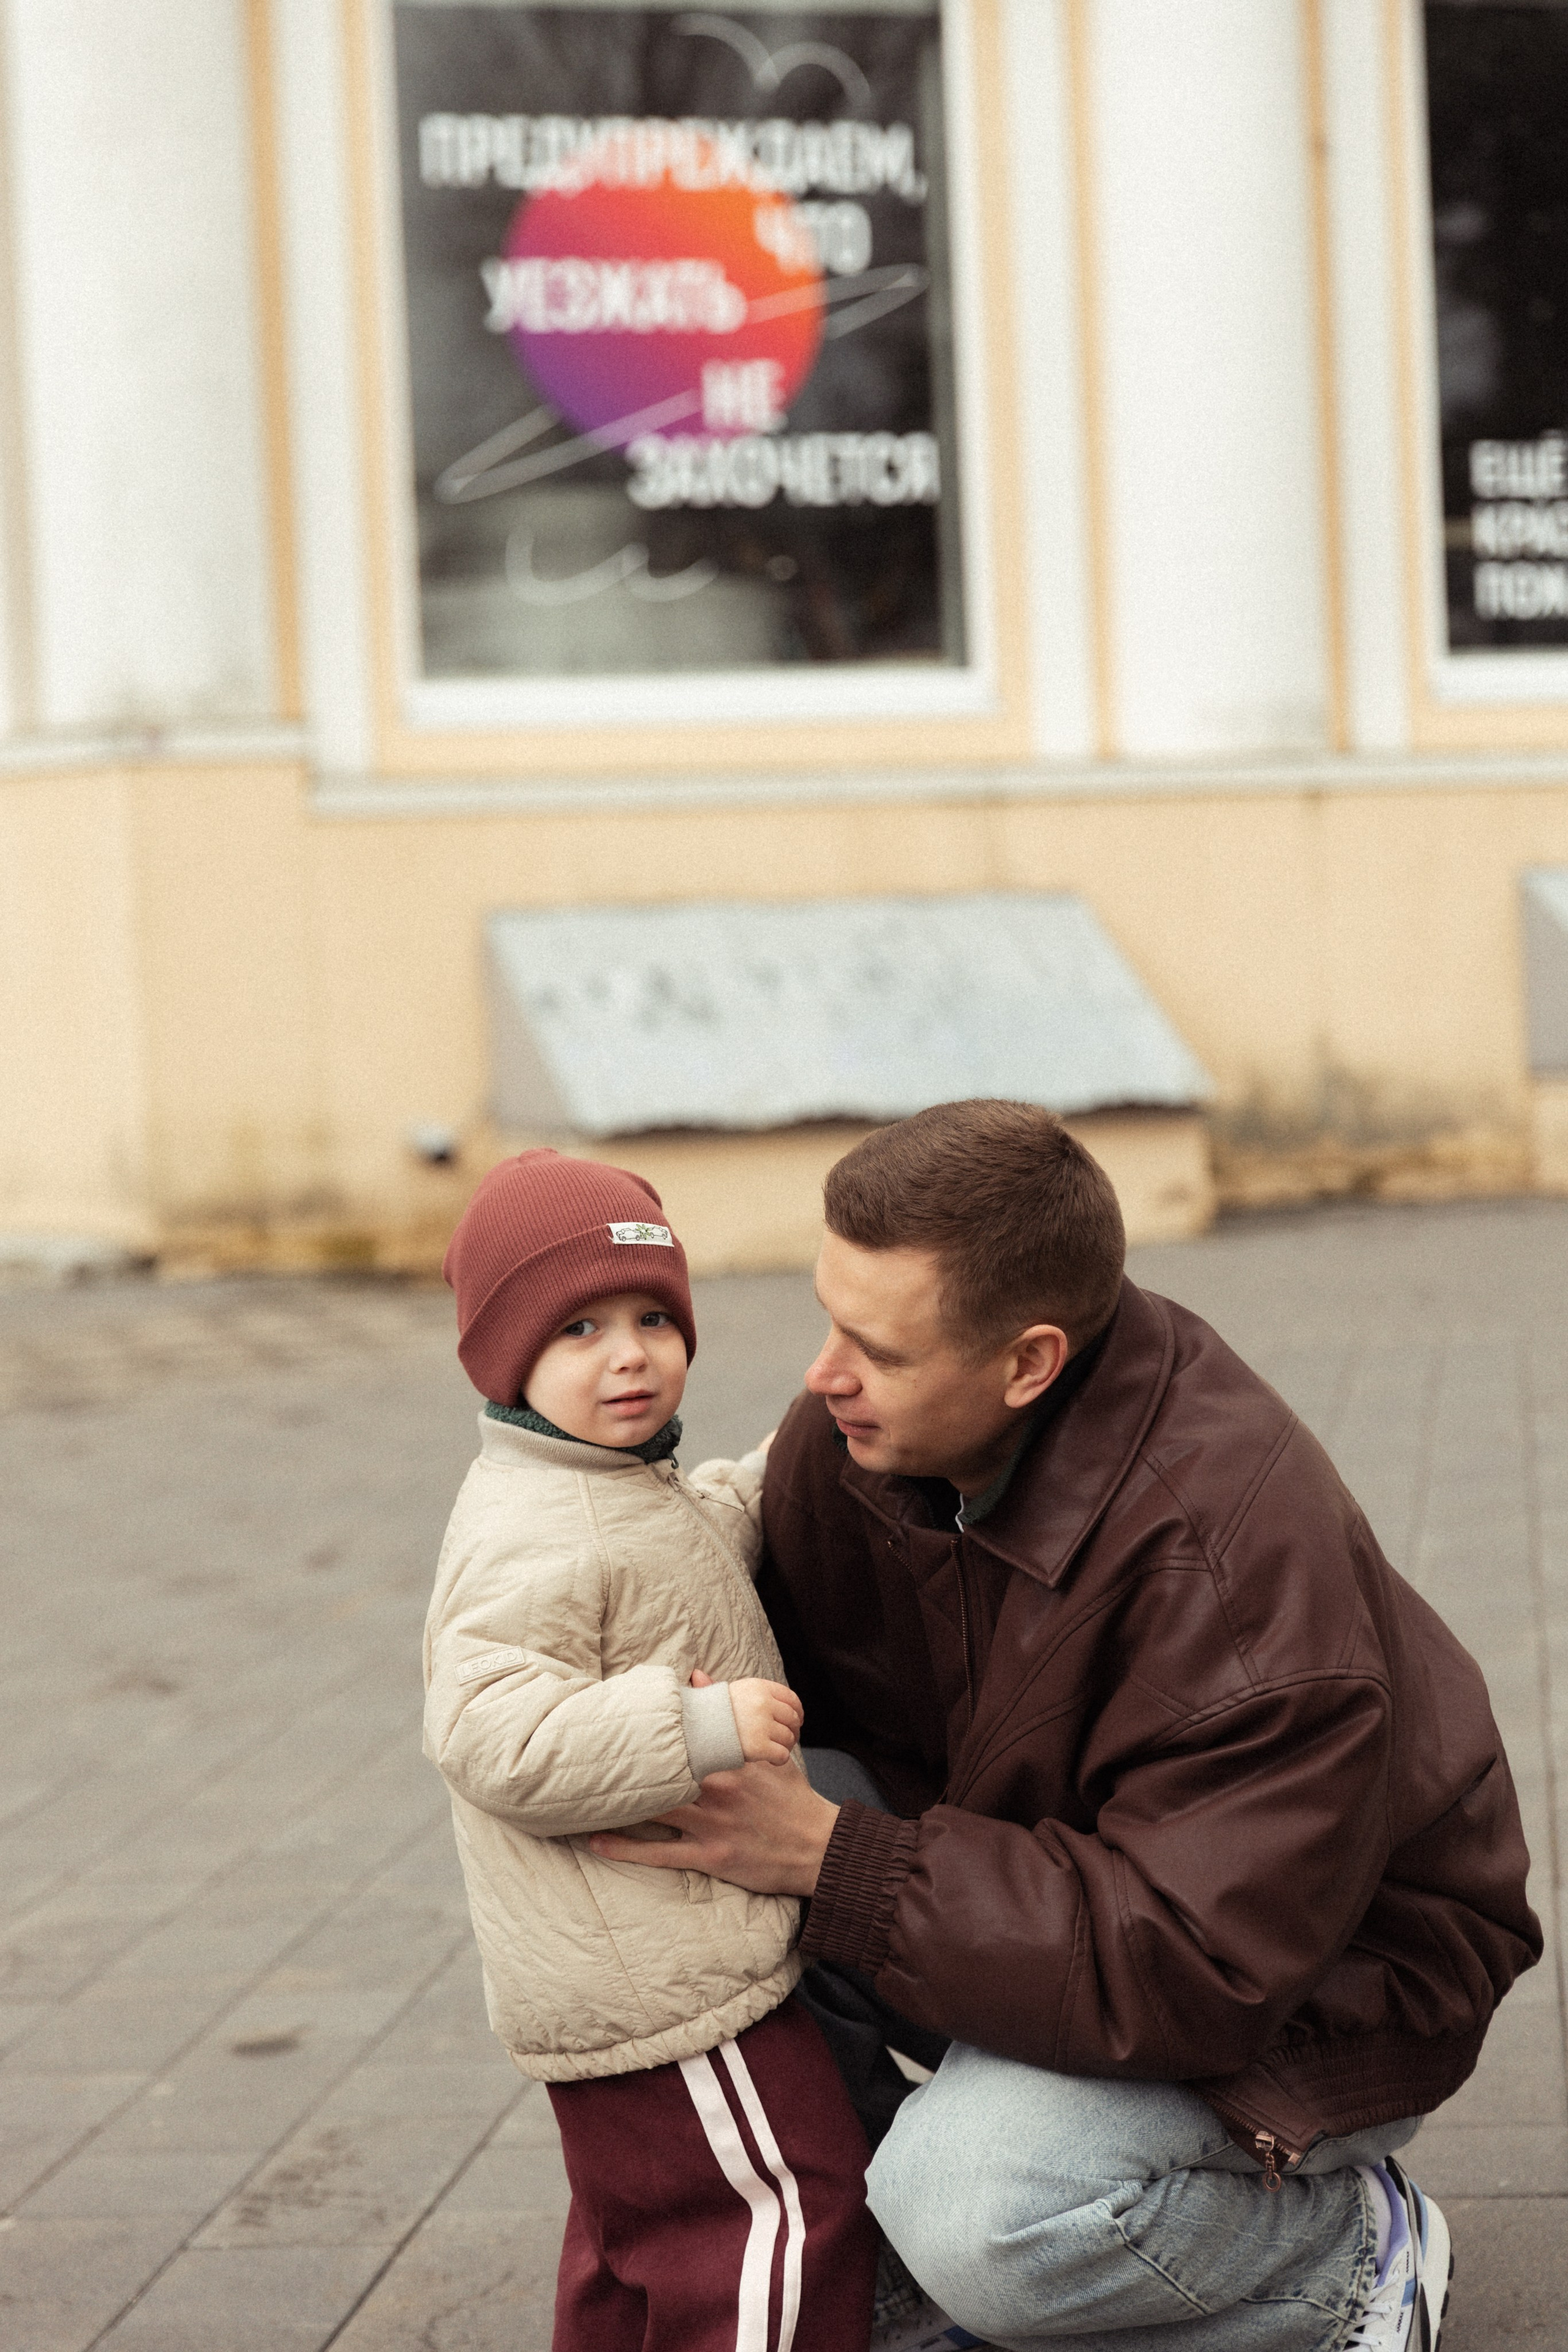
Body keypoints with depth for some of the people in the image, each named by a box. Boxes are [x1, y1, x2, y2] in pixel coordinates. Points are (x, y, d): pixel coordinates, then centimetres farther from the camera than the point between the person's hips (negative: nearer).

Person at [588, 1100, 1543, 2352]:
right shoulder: (855, 1433, -13)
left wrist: (828, 1856, -37)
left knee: (973, 2215, -31)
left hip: (1318, 1979, -7)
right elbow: (794, 1661, 7)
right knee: (712, 1871, -13)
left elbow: (1186, 1967, -36)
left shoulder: (1231, 1555, -36)